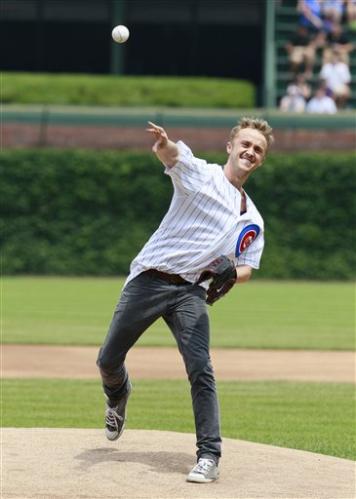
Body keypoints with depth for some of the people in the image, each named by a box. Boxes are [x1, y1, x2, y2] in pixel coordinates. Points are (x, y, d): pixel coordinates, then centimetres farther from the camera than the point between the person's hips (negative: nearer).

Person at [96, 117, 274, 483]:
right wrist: (164, 144, -48)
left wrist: (230, 275, -9)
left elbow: (247, 268, 18)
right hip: (148, 281, -2)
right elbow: (173, 155, -21)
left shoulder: (252, 220, 17)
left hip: (191, 292, 2)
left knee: (200, 368, -17)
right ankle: (118, 395, 41)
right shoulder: (200, 174, 1)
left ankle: (209, 456, -14)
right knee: (108, 361, 5)